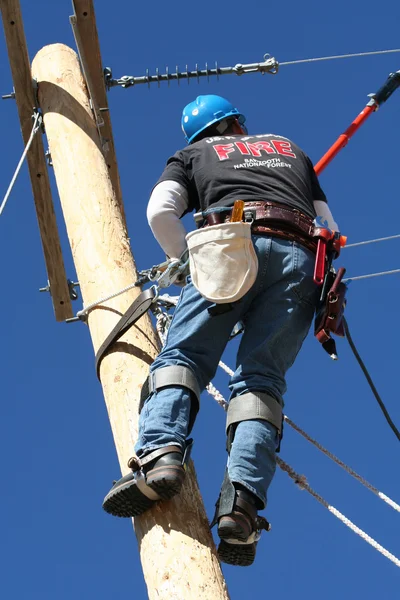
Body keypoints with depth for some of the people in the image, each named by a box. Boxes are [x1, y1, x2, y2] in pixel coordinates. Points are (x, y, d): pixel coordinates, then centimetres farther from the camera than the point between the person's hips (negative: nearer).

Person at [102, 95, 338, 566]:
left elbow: (160, 211, 7)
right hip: (302, 256, 3)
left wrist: (186, 262, 20)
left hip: (233, 244, -2)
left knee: (181, 356, -4)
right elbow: (330, 229, 32)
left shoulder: (192, 155, 28)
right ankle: (243, 499, -25)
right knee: (262, 378, -4)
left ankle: (159, 454, -32)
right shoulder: (290, 148, 38)